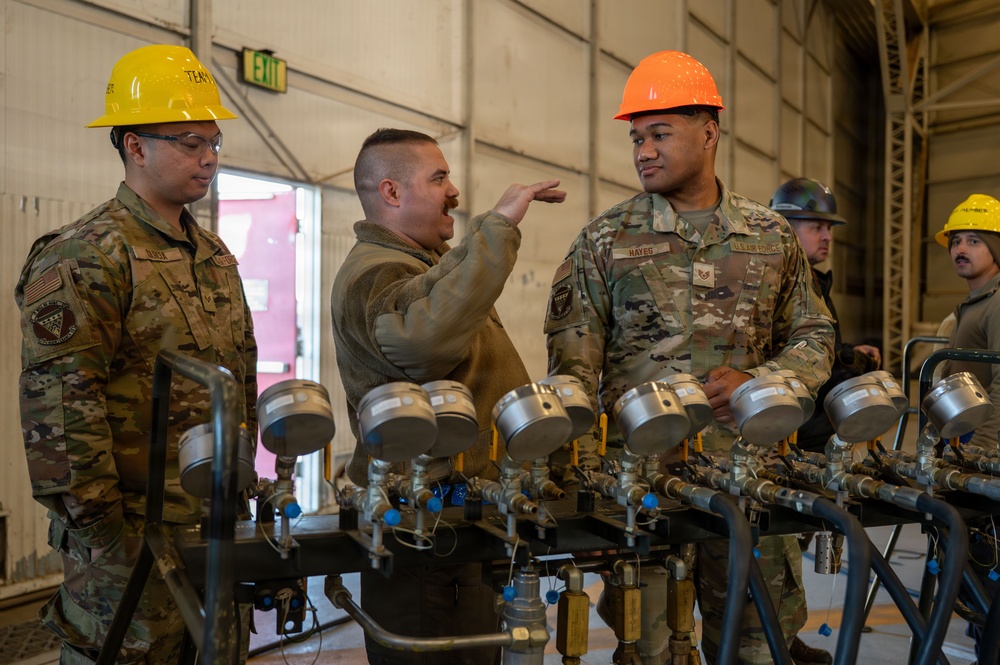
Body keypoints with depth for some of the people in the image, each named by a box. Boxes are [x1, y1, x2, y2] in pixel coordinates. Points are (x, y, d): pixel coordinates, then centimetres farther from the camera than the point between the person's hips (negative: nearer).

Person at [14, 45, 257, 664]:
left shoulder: (216, 256, 13)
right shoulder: (85, 257, -13)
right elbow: (57, 406, -18)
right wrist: (105, 531, -17)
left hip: (220, 525, 8)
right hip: (136, 538, -8)